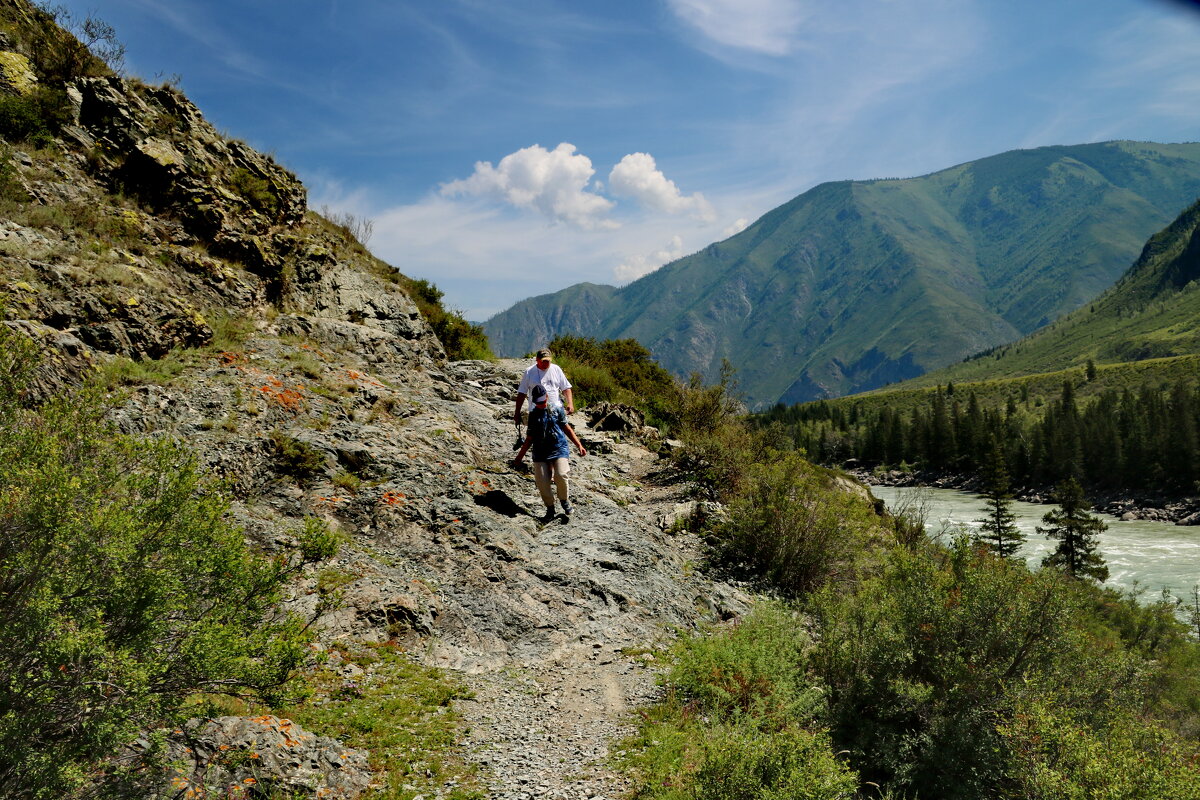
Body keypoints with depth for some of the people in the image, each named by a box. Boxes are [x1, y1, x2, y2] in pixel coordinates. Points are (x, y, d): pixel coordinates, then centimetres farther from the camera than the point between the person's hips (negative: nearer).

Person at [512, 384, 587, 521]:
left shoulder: (556, 409, 7)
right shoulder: (533, 415, 11)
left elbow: (567, 429, 14)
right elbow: (530, 438, 18)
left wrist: (579, 446, 9)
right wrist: (520, 456, 17)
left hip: (559, 449, -2)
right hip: (541, 452, 2)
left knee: (560, 476, -24)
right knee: (542, 481, -11)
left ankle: (565, 501, 4)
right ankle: (550, 508, 11)